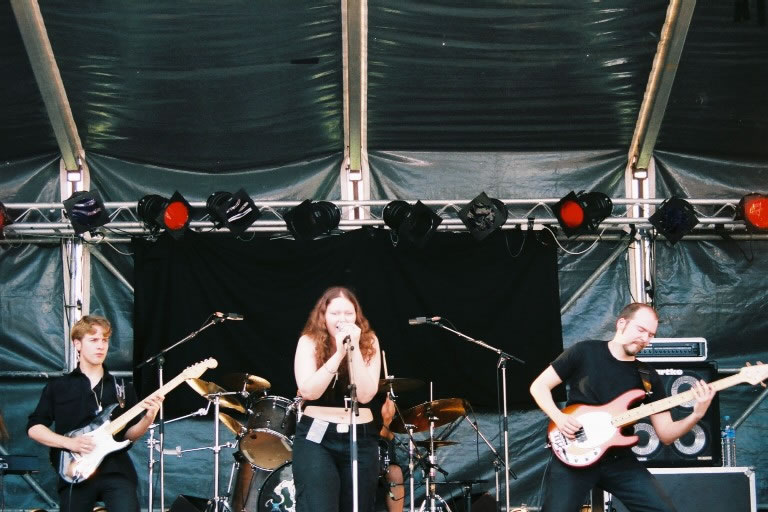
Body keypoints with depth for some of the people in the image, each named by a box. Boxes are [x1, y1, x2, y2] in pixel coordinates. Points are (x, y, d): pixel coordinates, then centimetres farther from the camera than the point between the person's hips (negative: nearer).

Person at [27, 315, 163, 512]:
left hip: (117, 471, 1)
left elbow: (129, 433, 12)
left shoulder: (121, 388, 13)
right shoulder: (58, 387, 7)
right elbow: (34, 427, 2)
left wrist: (148, 418, -8)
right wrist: (69, 443, -11)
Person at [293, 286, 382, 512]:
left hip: (361, 438, 2)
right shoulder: (309, 342, -3)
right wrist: (339, 353, -20)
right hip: (316, 436, -2)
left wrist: (354, 349, -17)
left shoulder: (369, 342, 0)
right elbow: (309, 391, -16)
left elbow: (365, 395, -11)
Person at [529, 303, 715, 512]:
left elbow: (665, 434, 5)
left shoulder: (649, 377, 7)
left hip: (619, 460, 3)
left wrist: (696, 415, -12)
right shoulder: (584, 352, -1)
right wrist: (558, 417, -14)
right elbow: (538, 386, 3)